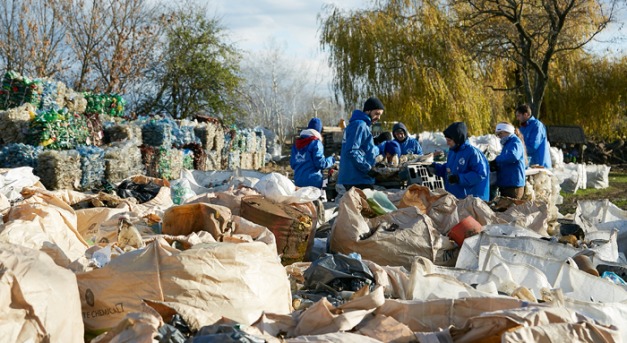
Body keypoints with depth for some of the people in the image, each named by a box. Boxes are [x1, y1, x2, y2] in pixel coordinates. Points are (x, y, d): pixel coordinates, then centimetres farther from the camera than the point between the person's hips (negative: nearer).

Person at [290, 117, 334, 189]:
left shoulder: (296, 143, 10)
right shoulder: (316, 143, -9)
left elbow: (292, 164, 14)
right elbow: (321, 164, -12)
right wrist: (331, 159, 5)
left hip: (298, 181, 6)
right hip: (313, 181, -6)